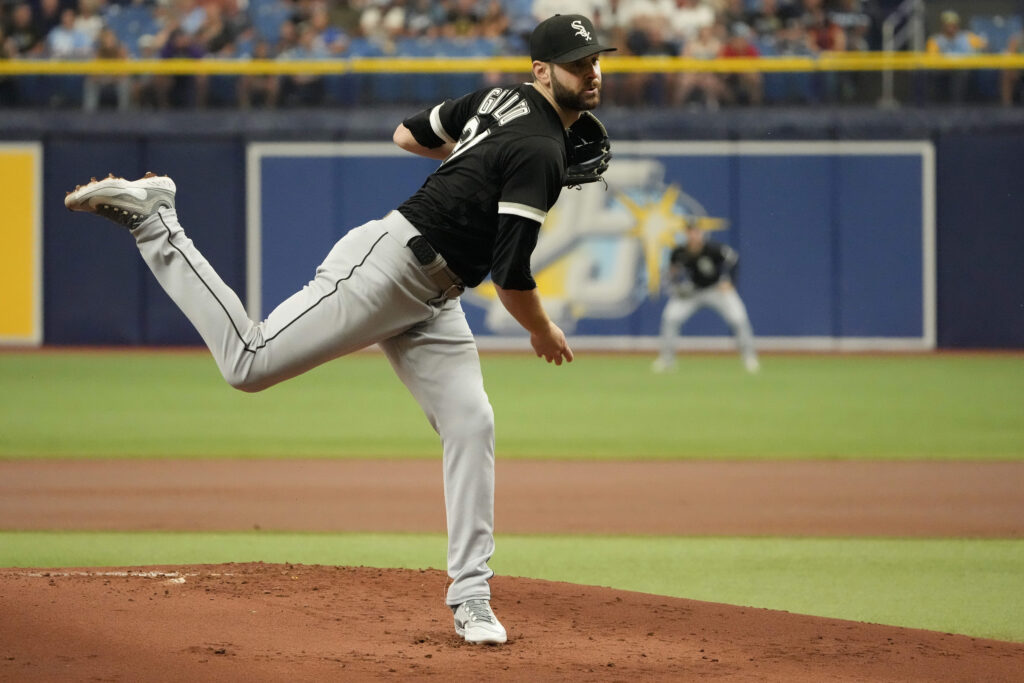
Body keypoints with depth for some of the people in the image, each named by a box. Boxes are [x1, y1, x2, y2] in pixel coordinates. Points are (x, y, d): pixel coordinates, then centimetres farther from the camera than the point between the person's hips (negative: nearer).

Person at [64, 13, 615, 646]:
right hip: (384, 266, -10)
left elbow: (408, 133, 24)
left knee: (472, 427, 1)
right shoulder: (539, 153, -18)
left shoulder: (502, 98, 11)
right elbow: (510, 276, -21)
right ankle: (151, 218, 1)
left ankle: (471, 599, 3)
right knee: (250, 362, -11)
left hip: (430, 303, 10)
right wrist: (544, 332, -2)